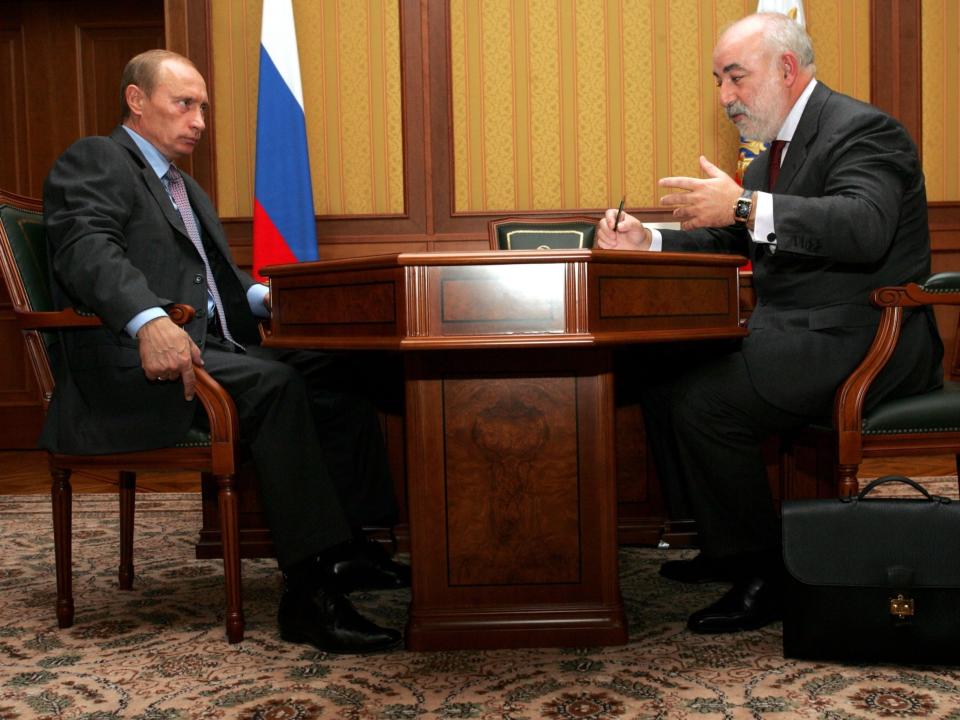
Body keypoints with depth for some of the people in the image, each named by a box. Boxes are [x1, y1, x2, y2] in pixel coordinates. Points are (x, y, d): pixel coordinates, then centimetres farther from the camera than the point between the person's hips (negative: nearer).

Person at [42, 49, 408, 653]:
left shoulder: (185, 187, 30)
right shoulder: (93, 161, 2)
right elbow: (88, 250, -17)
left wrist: (262, 296, 4)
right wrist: (150, 320, -37)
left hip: (213, 346, 9)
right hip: (137, 356, -9)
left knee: (334, 373, -11)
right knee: (275, 385, -31)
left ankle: (351, 543, -11)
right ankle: (312, 591, -30)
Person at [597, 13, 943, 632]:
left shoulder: (863, 131, -12)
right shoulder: (776, 149, 17)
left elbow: (864, 227, -31)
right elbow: (725, 243, 19)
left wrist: (745, 206, -37)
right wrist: (646, 242, 2)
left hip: (857, 338, -10)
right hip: (792, 327, 10)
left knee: (704, 399, -24)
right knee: (661, 374, 2)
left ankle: (764, 575, -8)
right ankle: (721, 541, 12)